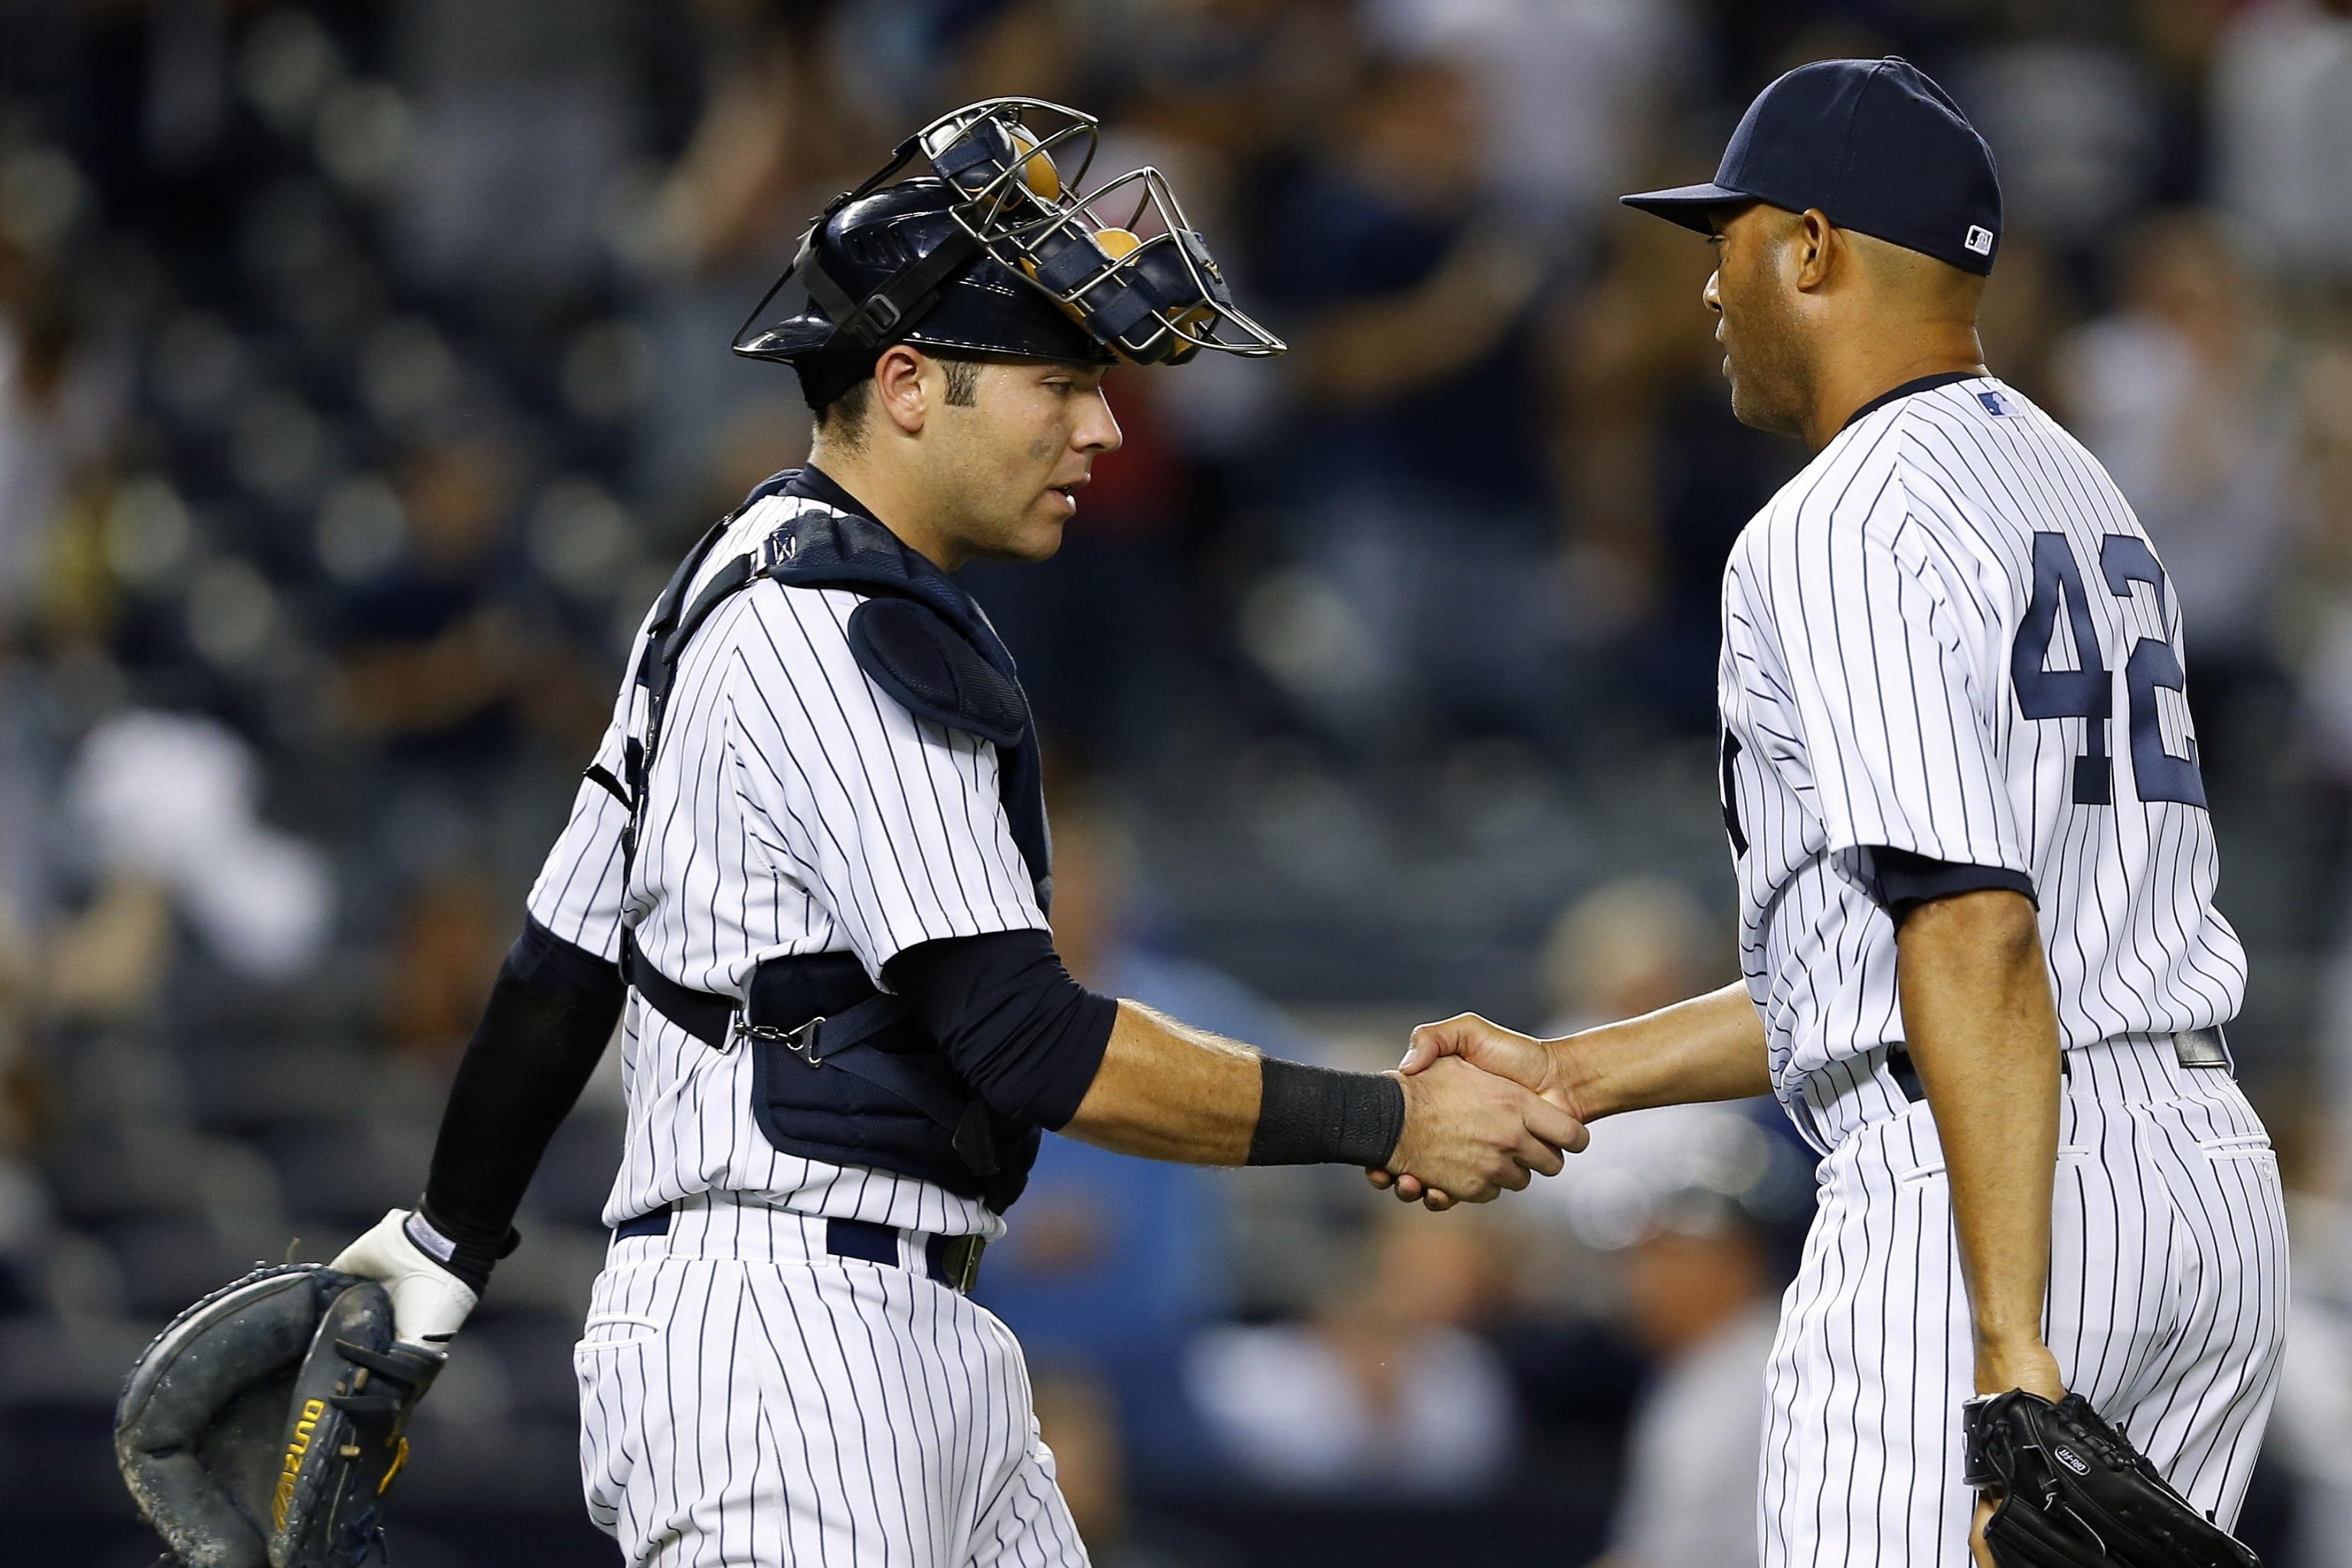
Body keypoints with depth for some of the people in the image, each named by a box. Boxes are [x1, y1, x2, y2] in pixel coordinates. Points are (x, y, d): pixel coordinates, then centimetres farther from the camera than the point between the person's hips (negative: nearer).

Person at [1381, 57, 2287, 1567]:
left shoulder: (1843, 526, -8)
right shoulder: (2086, 492, 22)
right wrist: (1564, 1077, 24)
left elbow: (1975, 932, -20)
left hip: (1977, 1204, -9)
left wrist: (2013, 1351, -24)